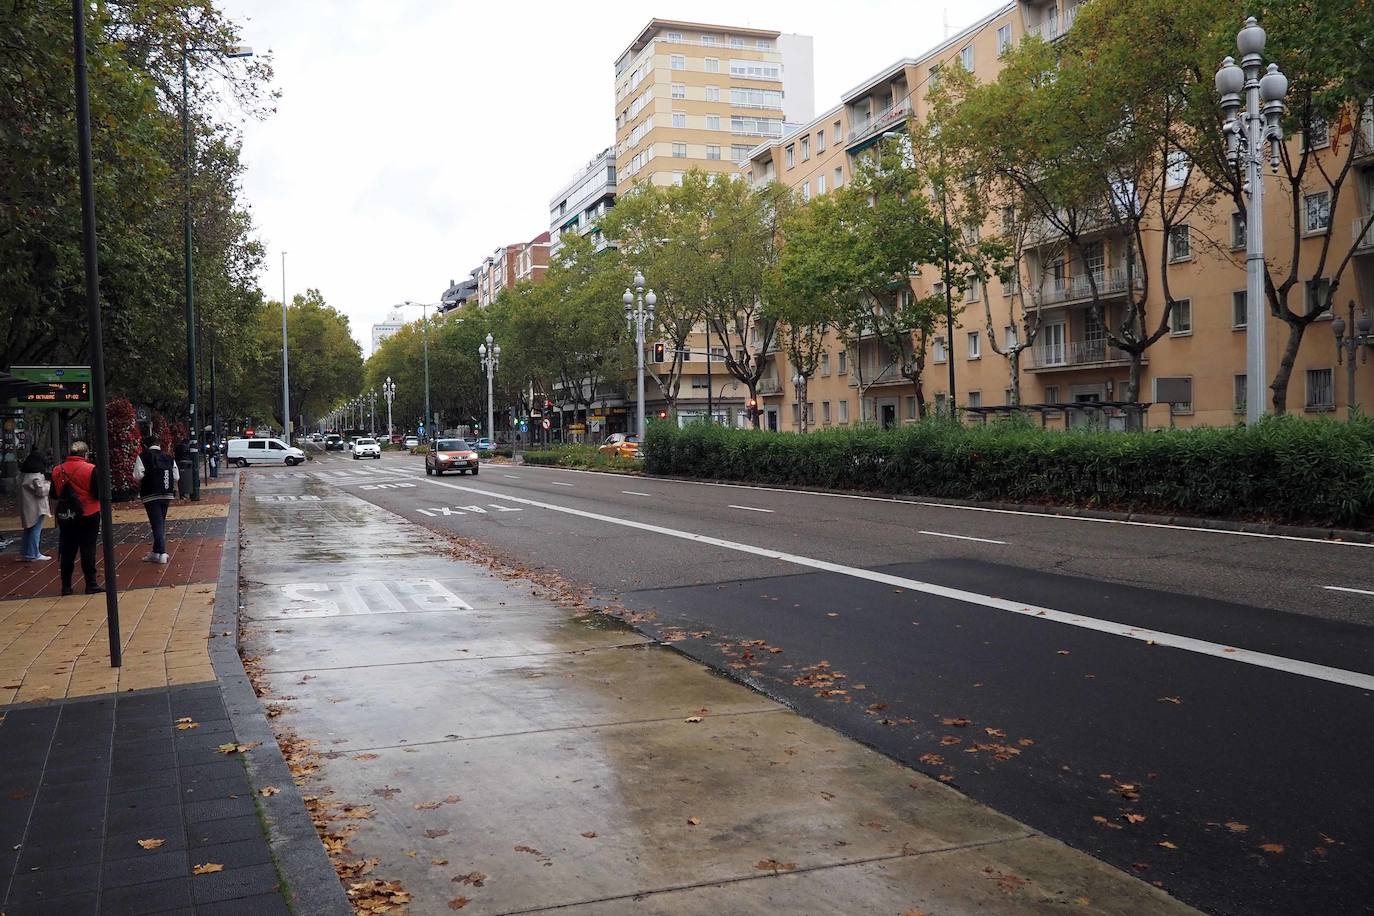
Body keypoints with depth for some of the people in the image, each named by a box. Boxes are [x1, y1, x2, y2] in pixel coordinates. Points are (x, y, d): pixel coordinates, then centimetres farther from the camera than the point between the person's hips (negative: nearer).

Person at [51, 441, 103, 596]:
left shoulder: (57, 471, 1)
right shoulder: (90, 470, -13)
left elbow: (54, 494, 9)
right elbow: (99, 493, -14)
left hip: (64, 517, 4)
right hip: (88, 516, -4)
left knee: (67, 551, 11)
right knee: (88, 550, 1)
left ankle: (66, 586, 15)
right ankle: (91, 584, 3)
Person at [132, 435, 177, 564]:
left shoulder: (143, 456, -5)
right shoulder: (168, 457, 9)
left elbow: (138, 477, -13)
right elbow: (176, 477, 5)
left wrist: (141, 486, 7)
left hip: (151, 495, -5)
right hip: (167, 495, 5)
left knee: (157, 524, -5)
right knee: (161, 523, 16)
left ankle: (161, 554, -10)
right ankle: (157, 552, 25)